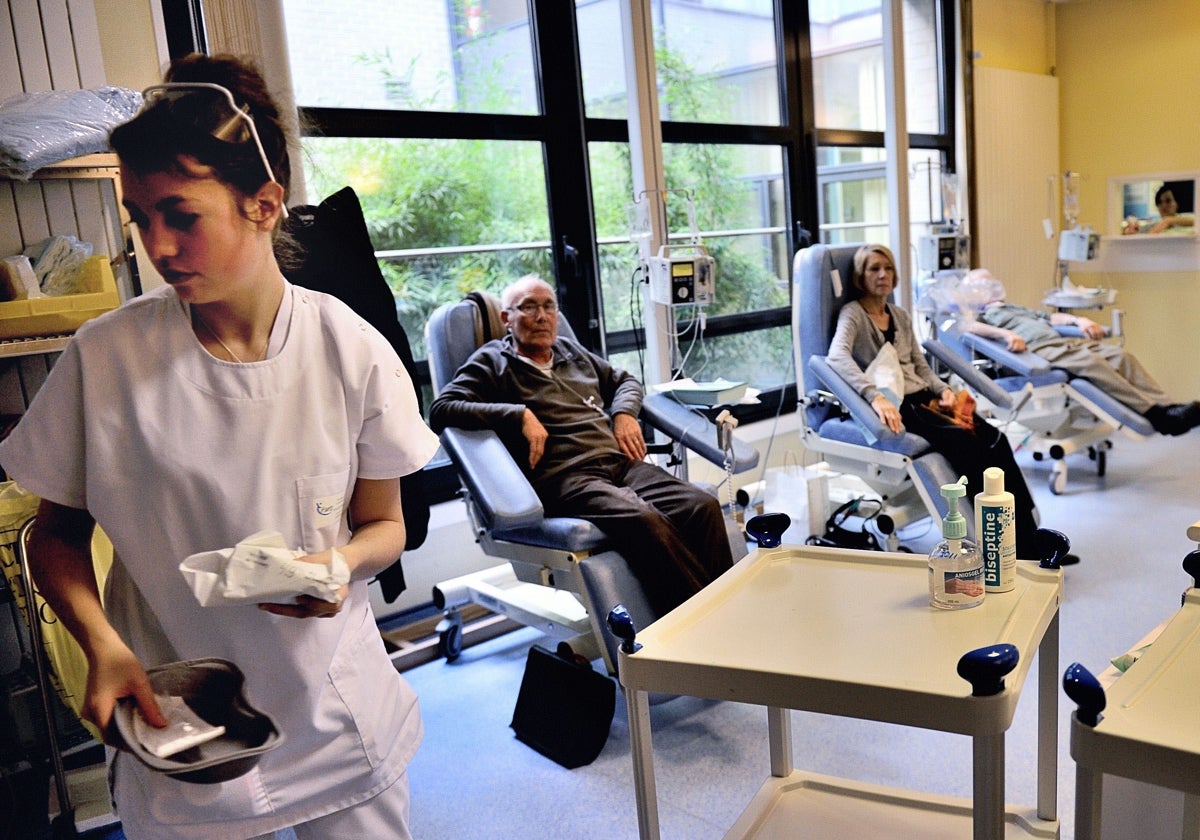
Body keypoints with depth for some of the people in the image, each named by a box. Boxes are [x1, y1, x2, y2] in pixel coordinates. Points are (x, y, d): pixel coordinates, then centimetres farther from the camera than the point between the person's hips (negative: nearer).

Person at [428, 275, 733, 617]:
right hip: (562, 479, -6)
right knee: (645, 520, -36)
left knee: (704, 506, -21)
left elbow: (624, 380, 40)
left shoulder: (572, 352, 27)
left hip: (620, 461, 7)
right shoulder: (492, 362, 9)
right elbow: (440, 410, -5)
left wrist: (624, 413, 16)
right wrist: (518, 415, -13)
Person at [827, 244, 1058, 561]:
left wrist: (944, 389, 1)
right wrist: (875, 396, -37)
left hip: (924, 397, 7)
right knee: (966, 443, -29)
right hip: (896, 406, -7)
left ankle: (1028, 544, -16)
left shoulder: (901, 316, 21)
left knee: (995, 439, -17)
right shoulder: (853, 314, -3)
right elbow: (837, 357, -23)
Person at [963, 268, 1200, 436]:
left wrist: (1078, 319, 8)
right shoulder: (980, 315, 15)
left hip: (1064, 341, 8)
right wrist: (1005, 334, -25)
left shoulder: (1018, 309, 38)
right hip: (1038, 349, -8)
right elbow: (969, 327, -9)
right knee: (1092, 362, -32)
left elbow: (1052, 318, 29)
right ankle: (1155, 414, -37)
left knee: (1121, 355, -17)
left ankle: (1166, 406, -27)